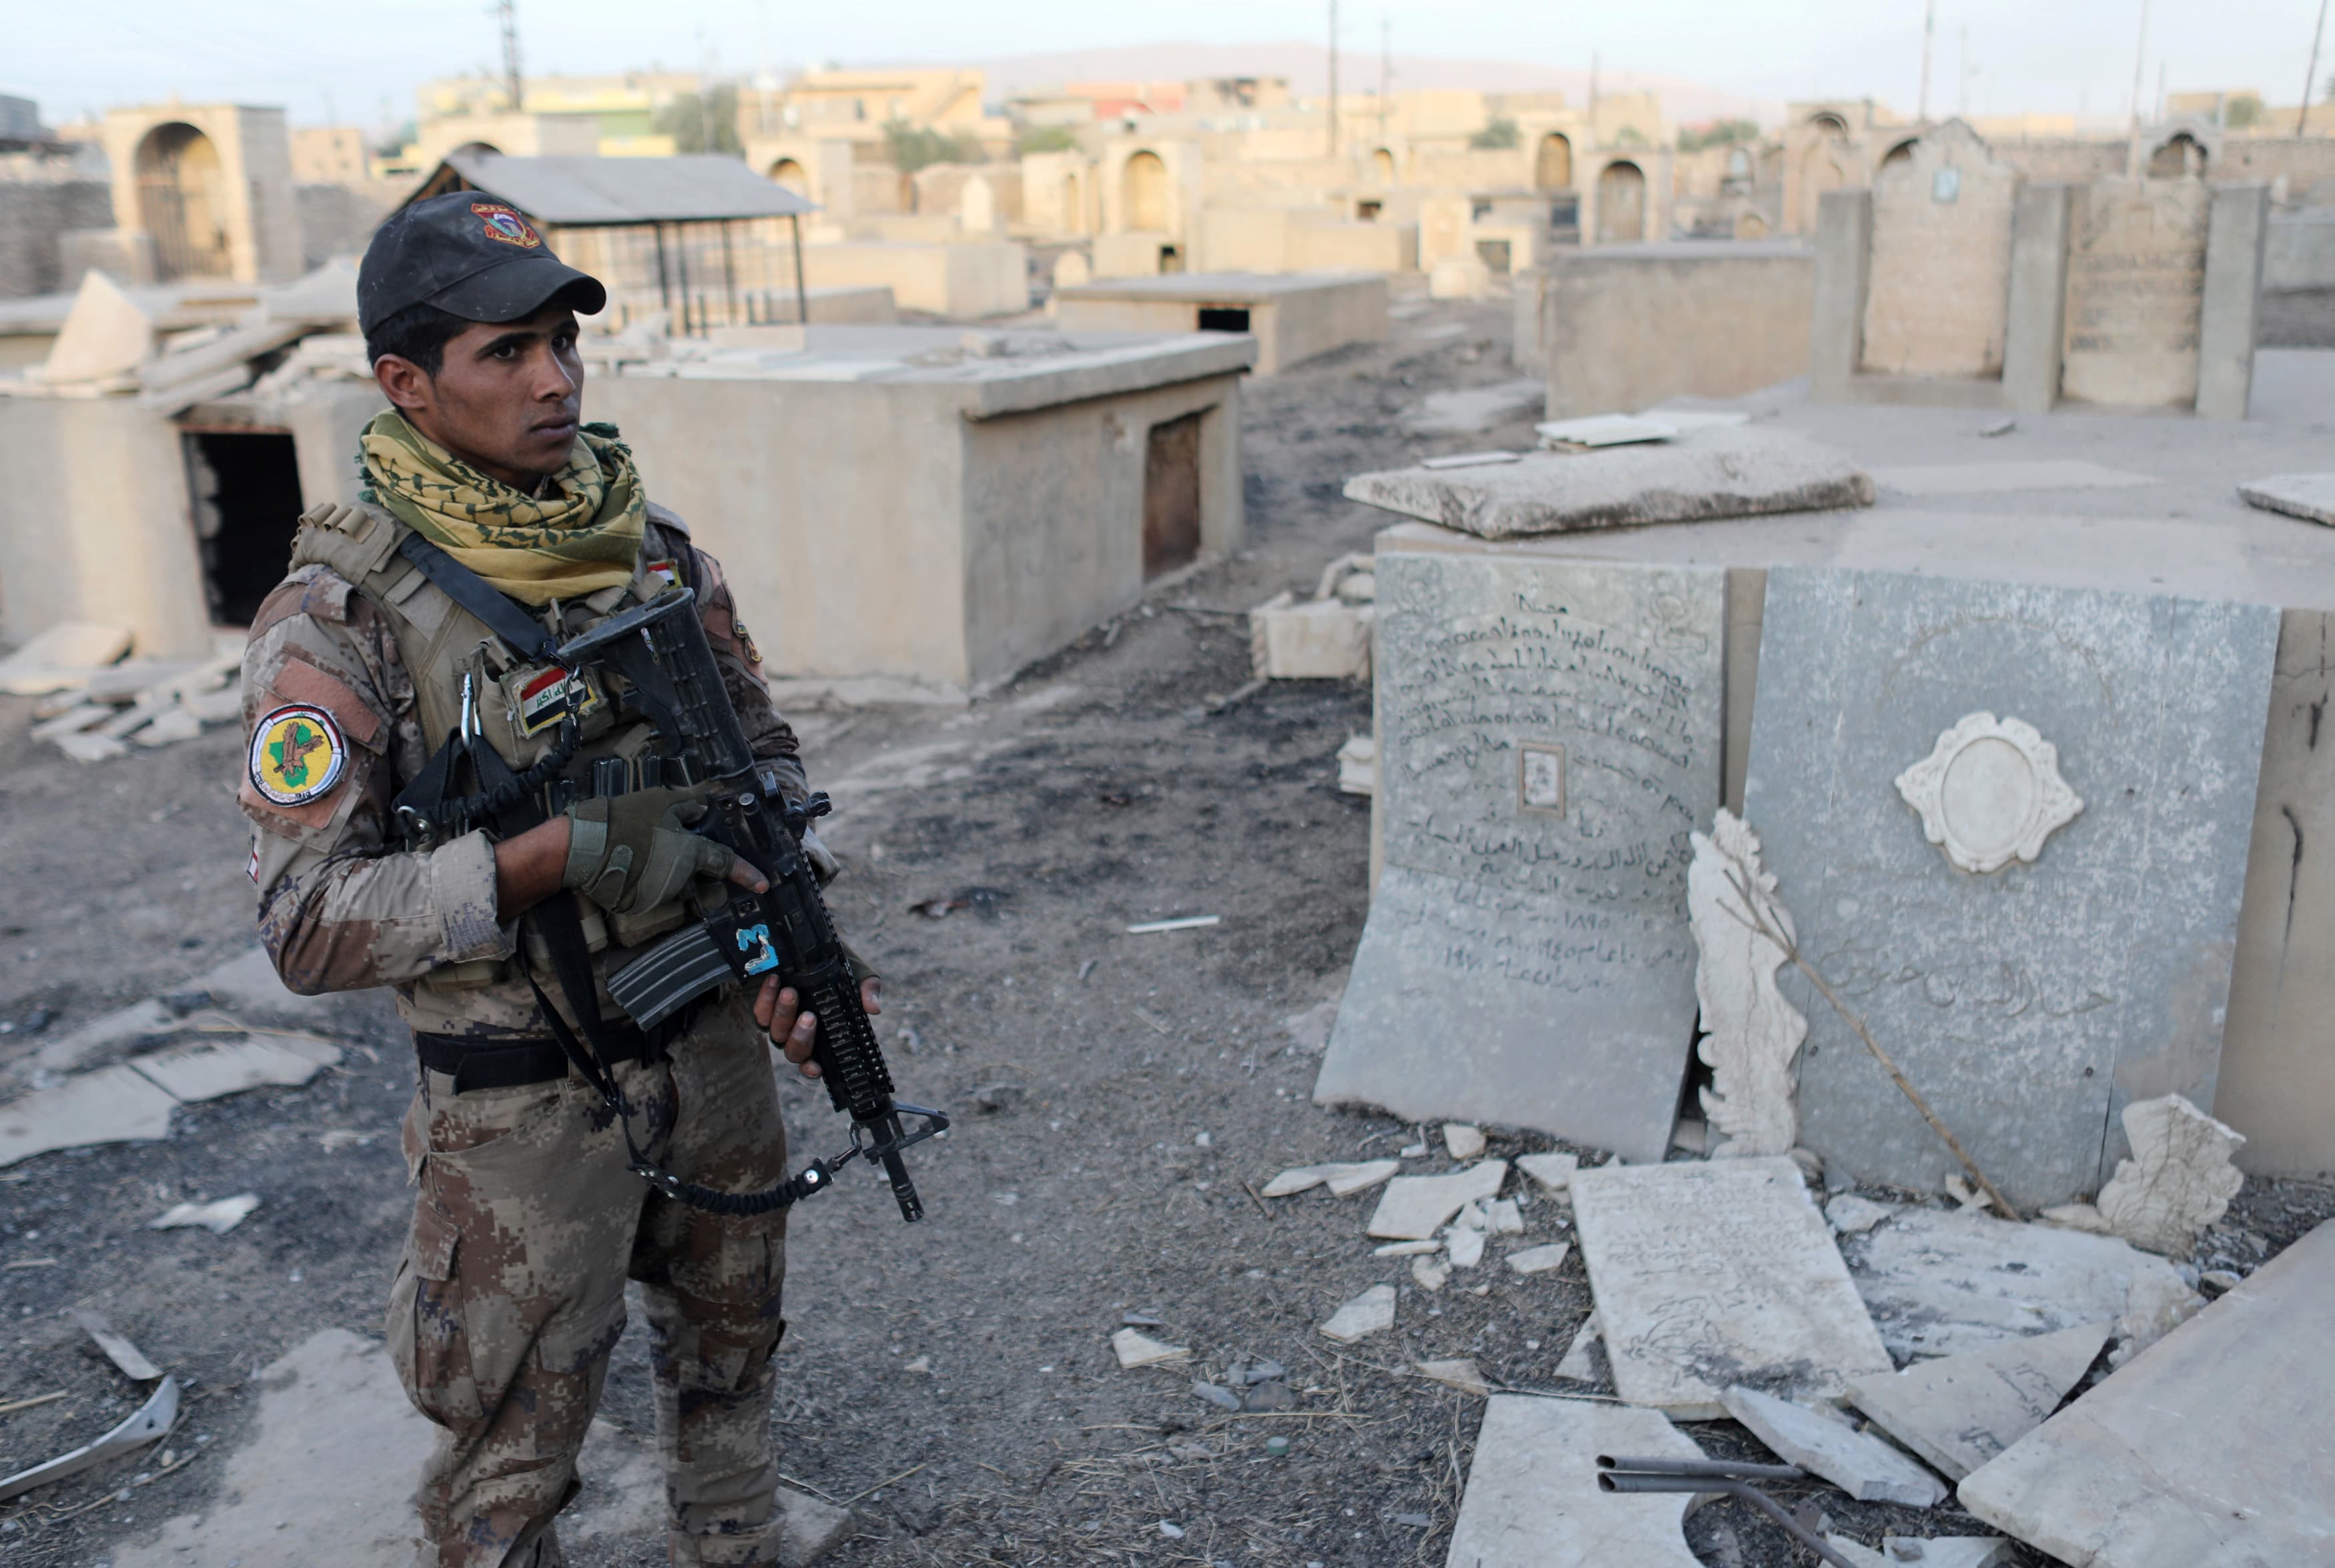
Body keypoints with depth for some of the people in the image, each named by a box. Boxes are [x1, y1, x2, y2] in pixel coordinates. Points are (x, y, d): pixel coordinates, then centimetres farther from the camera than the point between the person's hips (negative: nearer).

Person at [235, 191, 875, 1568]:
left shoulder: (655, 548, -2)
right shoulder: (340, 618, -17)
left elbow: (764, 752, 7)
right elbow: (309, 926, -19)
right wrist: (557, 855, -28)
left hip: (715, 1054, 5)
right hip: (527, 1111, -5)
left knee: (730, 1364, 25)